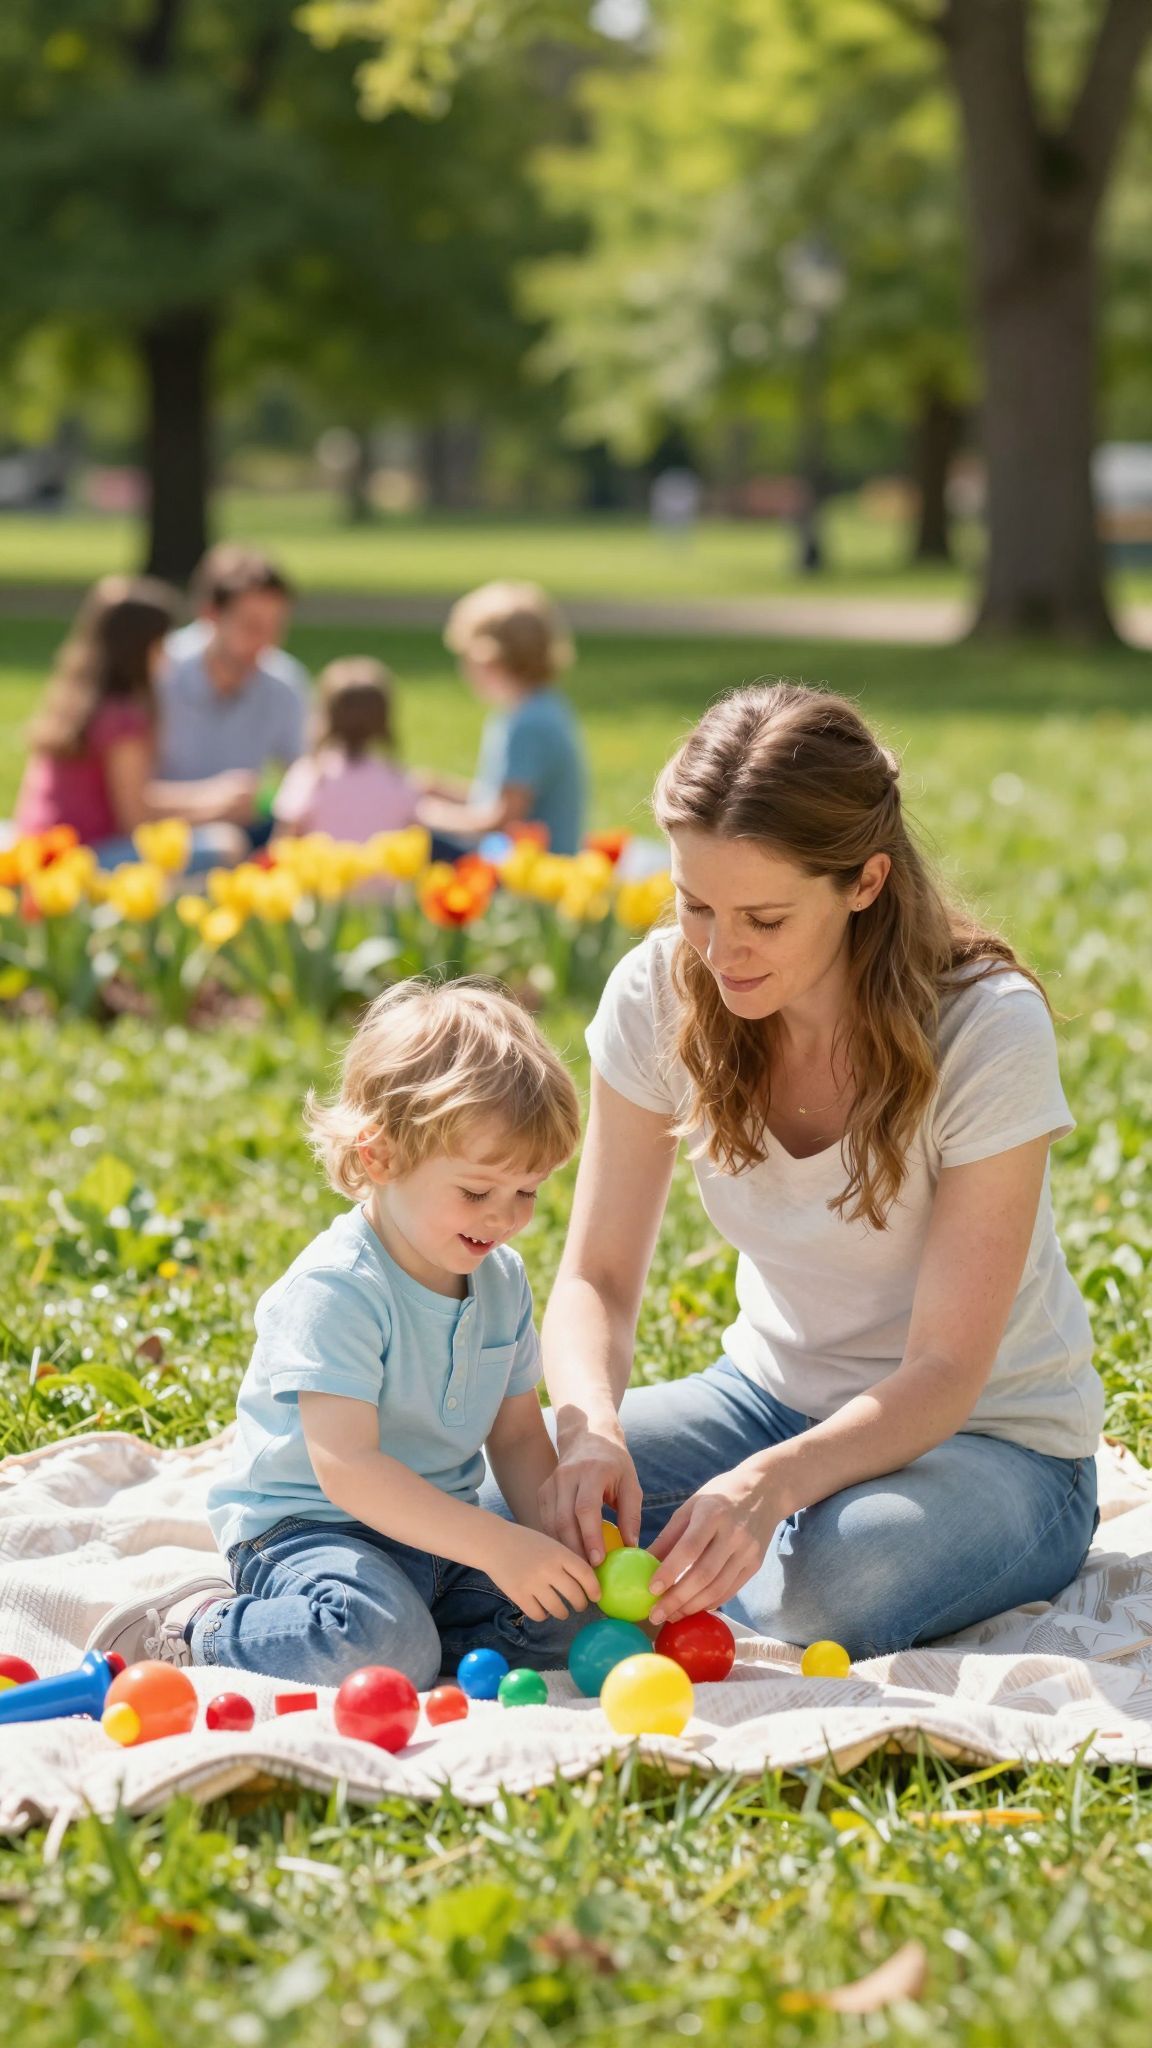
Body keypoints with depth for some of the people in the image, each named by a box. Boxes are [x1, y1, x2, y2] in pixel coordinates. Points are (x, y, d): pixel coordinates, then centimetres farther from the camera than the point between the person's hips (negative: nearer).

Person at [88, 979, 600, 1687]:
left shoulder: (504, 1279, 6)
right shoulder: (336, 1289, -20)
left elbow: (518, 1438, 11)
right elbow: (346, 1466, -27)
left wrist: (554, 1540, -9)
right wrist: (497, 1546, -32)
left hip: (437, 1529, 7)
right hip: (307, 1527, -7)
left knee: (569, 1616, -12)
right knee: (383, 1641, -34)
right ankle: (198, 1629, -10)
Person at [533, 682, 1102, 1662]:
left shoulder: (988, 1030, -24)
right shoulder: (662, 994, -12)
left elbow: (944, 1372, -24)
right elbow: (598, 1277, -8)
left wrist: (773, 1483, -42)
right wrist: (591, 1426, -31)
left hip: (990, 1437, -3)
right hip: (775, 1394, 3)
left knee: (840, 1577, -36)